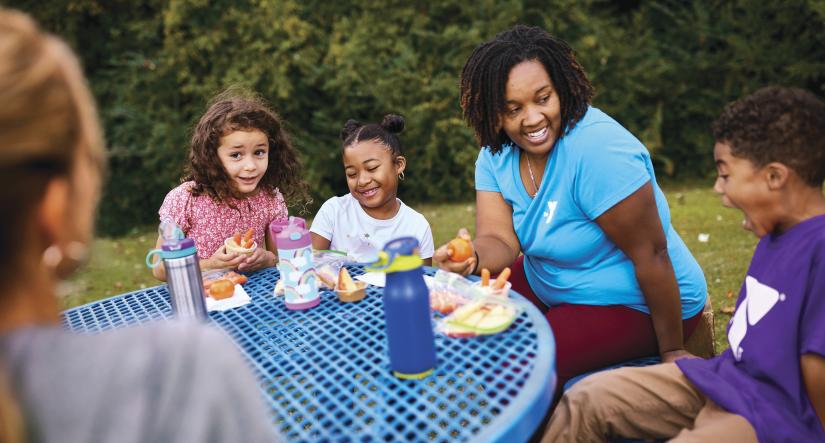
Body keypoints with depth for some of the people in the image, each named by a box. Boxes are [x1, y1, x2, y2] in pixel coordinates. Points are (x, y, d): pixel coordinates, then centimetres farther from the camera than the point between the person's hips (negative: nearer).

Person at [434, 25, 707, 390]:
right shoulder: (496, 154, -8)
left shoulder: (596, 149, -30)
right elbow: (499, 241, -13)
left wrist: (671, 352, -18)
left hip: (637, 303, -7)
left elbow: (651, 256, -25)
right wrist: (473, 259, -36)